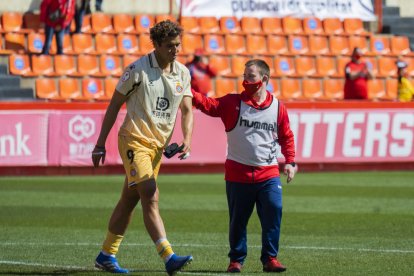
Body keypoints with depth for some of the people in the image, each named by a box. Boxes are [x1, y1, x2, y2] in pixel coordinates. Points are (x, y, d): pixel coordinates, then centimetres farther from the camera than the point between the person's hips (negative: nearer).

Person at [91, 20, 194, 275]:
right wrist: (101, 144, -4)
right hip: (134, 141, -6)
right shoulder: (138, 70, -11)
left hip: (158, 145, 6)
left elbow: (187, 110, 9)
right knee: (151, 198, -17)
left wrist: (187, 139, -10)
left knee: (130, 200, 13)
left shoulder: (182, 73, 5)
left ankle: (107, 255, 22)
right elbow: (115, 105, -5)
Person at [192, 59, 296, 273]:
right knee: (237, 220, 6)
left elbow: (286, 137, 14)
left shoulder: (278, 108, 4)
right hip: (238, 173, 0)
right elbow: (208, 105, -12)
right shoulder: (233, 103, 0)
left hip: (268, 174, 0)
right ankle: (236, 259, 20)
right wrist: (188, 91, -26)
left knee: (273, 215, -8)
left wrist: (290, 162, 6)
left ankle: (270, 259, 4)